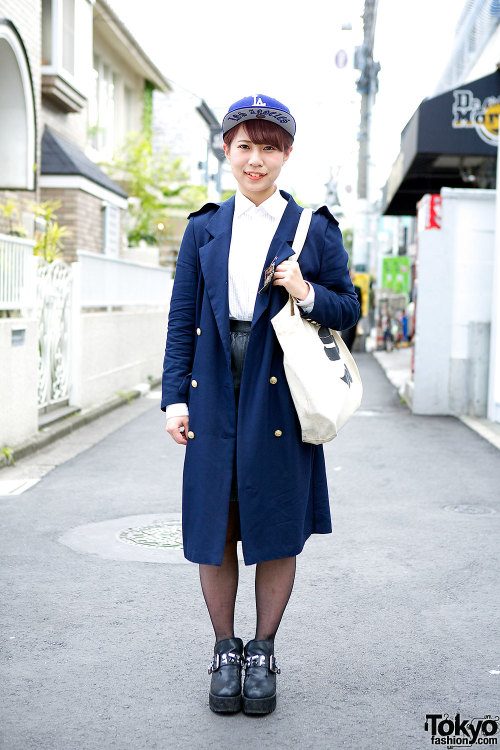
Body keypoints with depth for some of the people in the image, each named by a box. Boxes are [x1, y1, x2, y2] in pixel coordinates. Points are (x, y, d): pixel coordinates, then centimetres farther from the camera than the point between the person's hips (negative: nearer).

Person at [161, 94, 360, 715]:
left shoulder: (315, 228, 6)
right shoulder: (204, 228, 11)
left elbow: (348, 311, 7)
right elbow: (182, 319, 9)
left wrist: (307, 294, -13)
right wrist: (175, 397, 2)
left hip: (281, 397, -1)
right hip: (214, 396, 2)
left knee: (277, 530, 5)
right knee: (214, 529, 6)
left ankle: (263, 653, 23)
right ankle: (225, 651, 24)